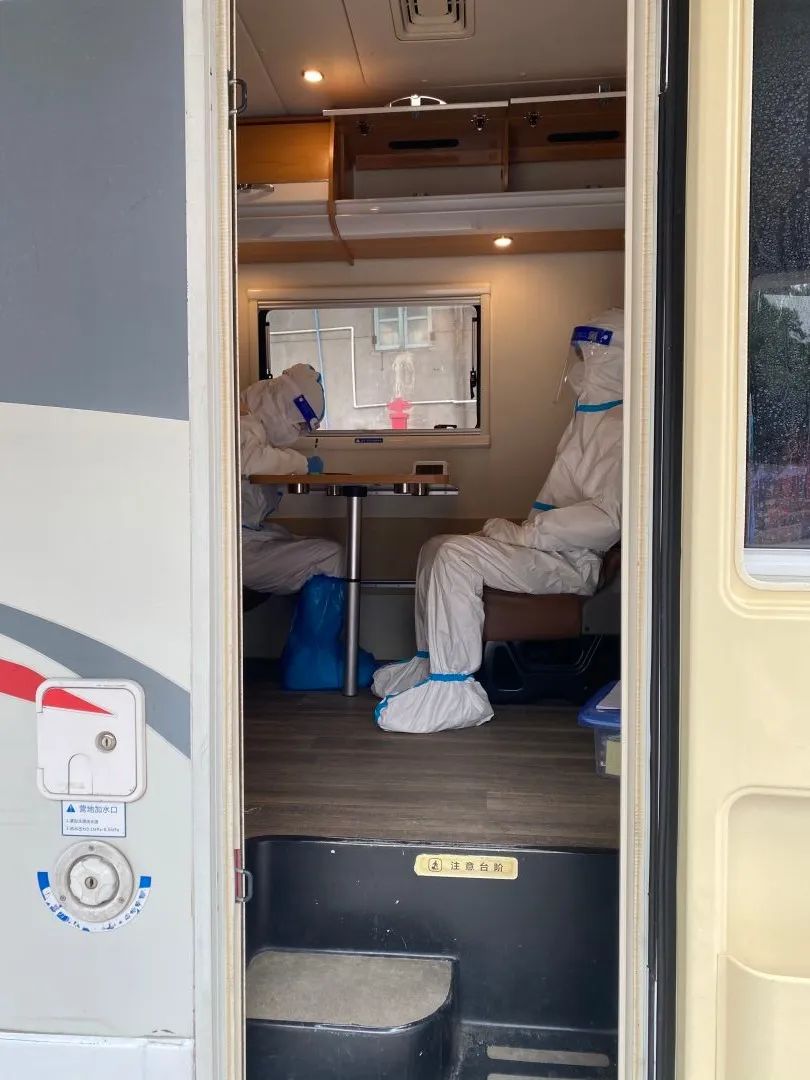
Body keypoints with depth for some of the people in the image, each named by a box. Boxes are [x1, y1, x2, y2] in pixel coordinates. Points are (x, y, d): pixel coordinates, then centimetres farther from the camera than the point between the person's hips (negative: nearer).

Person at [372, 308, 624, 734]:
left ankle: (453, 691, -23)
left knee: (458, 555, -28)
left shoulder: (621, 428, -14)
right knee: (435, 548, 12)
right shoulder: (588, 418, 20)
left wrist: (526, 534, -21)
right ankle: (430, 662, 18)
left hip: (576, 561, -11)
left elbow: (609, 516, -25)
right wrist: (520, 530, 10)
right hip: (551, 548, 11)